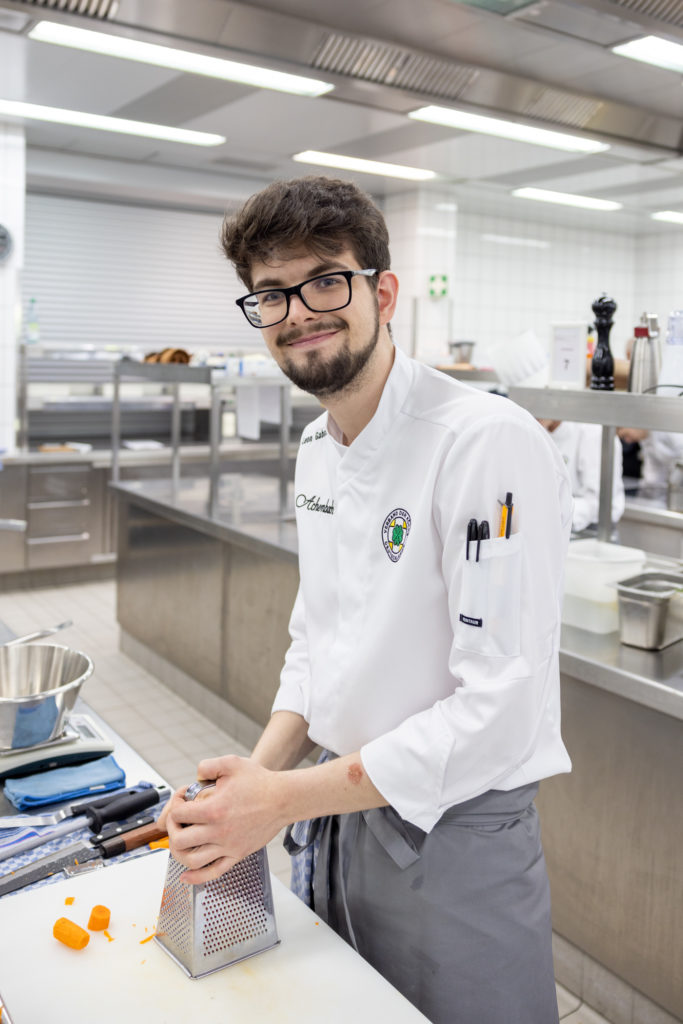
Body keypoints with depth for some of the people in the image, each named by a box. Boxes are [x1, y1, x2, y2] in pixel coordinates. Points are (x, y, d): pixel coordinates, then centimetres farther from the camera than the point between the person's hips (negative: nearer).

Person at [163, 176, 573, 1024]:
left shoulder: (491, 443, -24)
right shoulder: (317, 449, 3)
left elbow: (501, 710, -26)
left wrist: (287, 799, -22)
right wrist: (258, 772, -4)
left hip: (453, 838, -7)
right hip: (340, 816, 8)